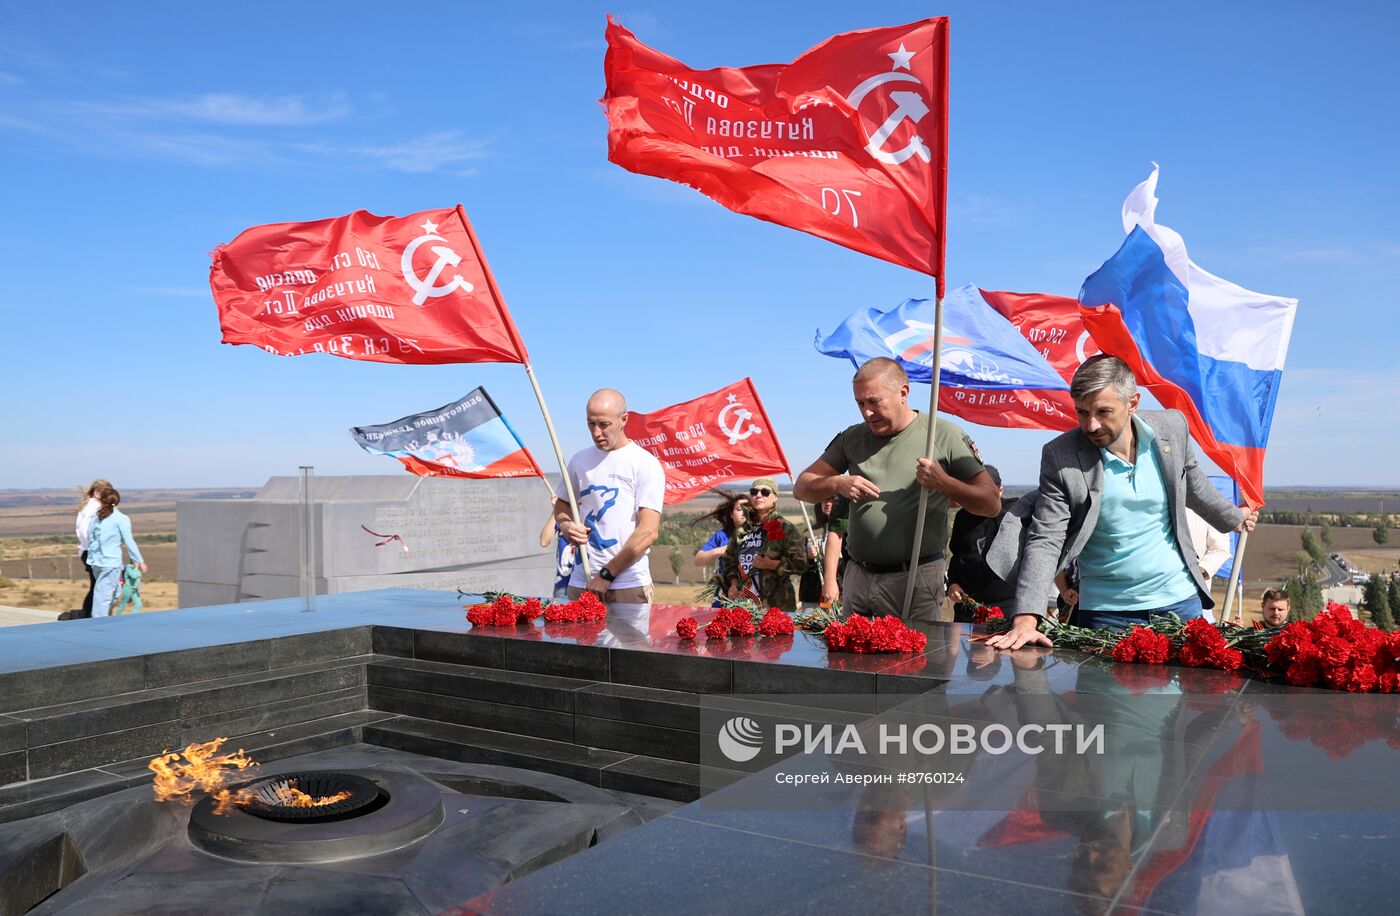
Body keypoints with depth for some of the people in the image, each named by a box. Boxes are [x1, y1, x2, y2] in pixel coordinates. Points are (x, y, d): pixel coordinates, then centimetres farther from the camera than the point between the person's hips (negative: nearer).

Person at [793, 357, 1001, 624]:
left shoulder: (944, 435, -3)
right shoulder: (852, 438, 9)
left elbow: (992, 504, -4)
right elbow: (802, 488, 10)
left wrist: (943, 483, -20)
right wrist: (837, 484, -10)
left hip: (916, 581, -4)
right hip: (858, 578, 4)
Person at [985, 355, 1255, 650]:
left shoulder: (1171, 426, -4)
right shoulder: (1060, 456, -15)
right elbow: (1044, 541, -18)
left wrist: (1233, 517, 34)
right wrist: (1026, 619, -28)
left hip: (1180, 601, 3)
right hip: (1107, 611, -3)